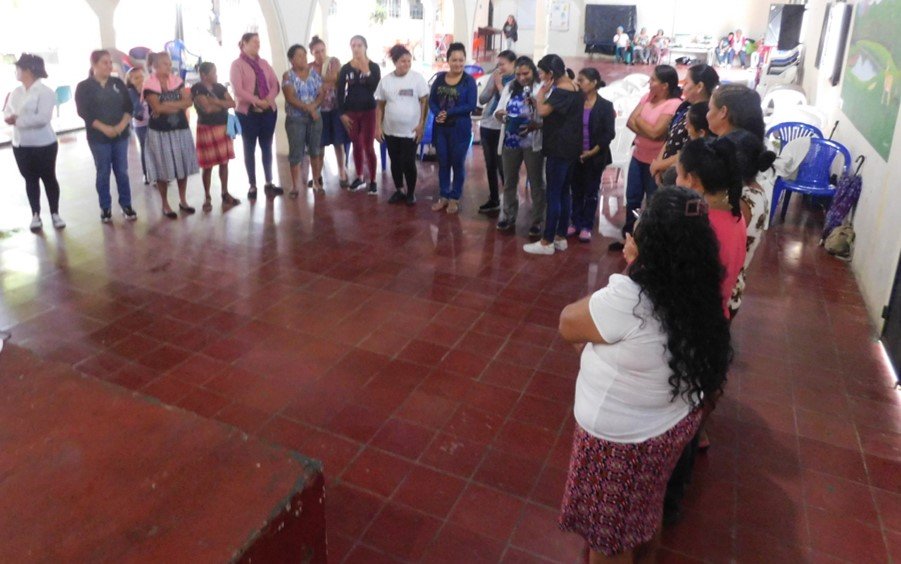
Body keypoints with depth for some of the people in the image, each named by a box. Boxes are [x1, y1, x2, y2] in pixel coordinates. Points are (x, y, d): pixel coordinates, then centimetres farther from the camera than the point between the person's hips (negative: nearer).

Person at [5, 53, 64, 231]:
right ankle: (35, 215, 18)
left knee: (48, 178, 6)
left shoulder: (44, 91, -11)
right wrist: (10, 117, -13)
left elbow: (43, 118, -21)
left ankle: (55, 214, 17)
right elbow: (7, 112, 9)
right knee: (30, 179, 10)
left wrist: (18, 120, -18)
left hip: (43, 144, -6)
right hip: (20, 144, 6)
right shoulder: (16, 92, 10)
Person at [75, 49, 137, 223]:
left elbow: (129, 106, 3)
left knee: (122, 171, 6)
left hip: (121, 135, 3)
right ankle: (105, 207, 13)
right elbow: (83, 112, -9)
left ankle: (126, 204, 16)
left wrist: (122, 124, -14)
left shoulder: (118, 83, 8)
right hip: (98, 137, -2)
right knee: (103, 172, 4)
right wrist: (104, 128, -18)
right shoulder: (84, 87, -2)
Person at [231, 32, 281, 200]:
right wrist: (257, 101, -19)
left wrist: (268, 100, -12)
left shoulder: (264, 63, 12)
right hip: (247, 112, -4)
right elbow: (238, 89, -13)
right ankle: (252, 186, 8)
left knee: (267, 147, 9)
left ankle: (269, 183, 17)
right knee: (250, 148, 3)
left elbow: (275, 84, 6)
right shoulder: (237, 64, -3)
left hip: (269, 110, 4)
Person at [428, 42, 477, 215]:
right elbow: (431, 100, 4)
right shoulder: (440, 78, 5)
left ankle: (454, 198, 19)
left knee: (457, 163, 7)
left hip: (460, 128, -3)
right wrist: (437, 114, -16)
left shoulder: (469, 80, -6)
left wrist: (448, 113, -17)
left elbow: (471, 106, -13)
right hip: (441, 127, 4)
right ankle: (443, 196, 24)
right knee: (443, 163, 11)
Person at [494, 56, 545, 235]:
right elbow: (498, 110, 8)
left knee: (536, 183, 5)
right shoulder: (510, 87, 8)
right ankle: (508, 217, 30)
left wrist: (537, 125, -32)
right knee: (509, 181, 15)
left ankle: (537, 222, 14)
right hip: (510, 142, 5)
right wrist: (499, 114, -15)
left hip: (533, 143, -5)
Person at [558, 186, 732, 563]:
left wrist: (628, 272, -14)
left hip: (621, 440, -7)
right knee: (645, 510, 34)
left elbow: (568, 325, -17)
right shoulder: (698, 295, -11)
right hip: (674, 424, 8)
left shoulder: (629, 298, -34)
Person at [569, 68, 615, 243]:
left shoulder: (605, 106, -6)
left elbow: (609, 134, -8)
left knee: (591, 192, 6)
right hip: (575, 155, 3)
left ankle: (587, 226, 15)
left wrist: (593, 151, -15)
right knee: (576, 191, 10)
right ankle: (576, 223, 22)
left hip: (595, 157, -3)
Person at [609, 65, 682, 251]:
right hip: (638, 157, 7)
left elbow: (655, 132, -23)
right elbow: (630, 122, -2)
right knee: (632, 200, 15)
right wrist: (647, 132, -18)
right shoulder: (647, 97, 5)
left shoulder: (674, 104, -17)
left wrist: (639, 119, -7)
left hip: (656, 163, -7)